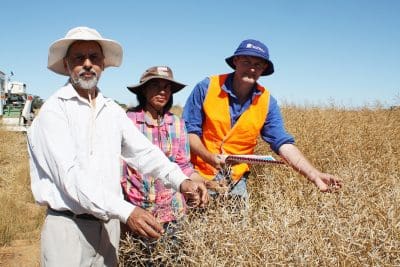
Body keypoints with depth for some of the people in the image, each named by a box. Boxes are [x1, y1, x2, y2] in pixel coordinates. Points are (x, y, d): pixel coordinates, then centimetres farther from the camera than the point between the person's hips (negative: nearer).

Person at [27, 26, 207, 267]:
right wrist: (125, 211, -30)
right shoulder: (55, 110, -10)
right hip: (69, 226, -5)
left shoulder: (113, 111, 9)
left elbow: (143, 151, 3)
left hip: (109, 224, 5)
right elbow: (70, 175, -20)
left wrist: (180, 180, -16)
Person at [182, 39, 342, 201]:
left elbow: (283, 144, -10)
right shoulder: (207, 87, -11)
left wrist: (315, 175, -23)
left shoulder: (267, 102, -5)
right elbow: (189, 130, -9)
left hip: (235, 180, 2)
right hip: (200, 174, -2)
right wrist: (210, 157, -27)